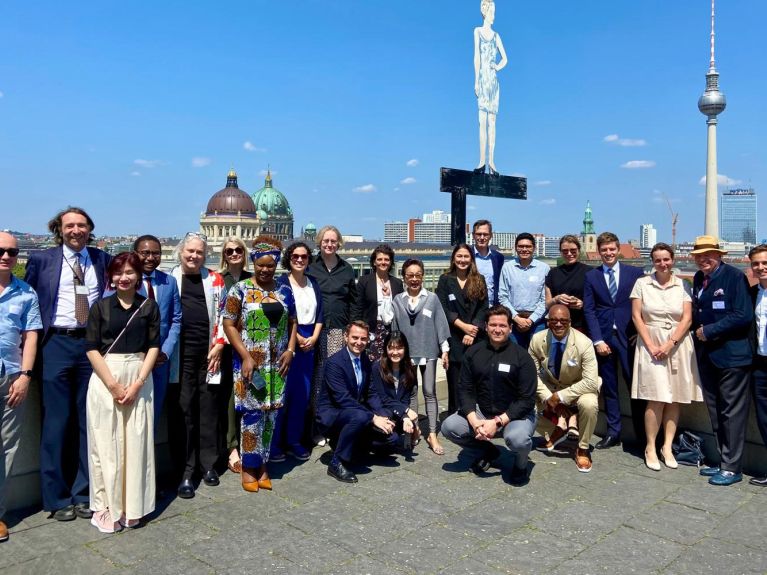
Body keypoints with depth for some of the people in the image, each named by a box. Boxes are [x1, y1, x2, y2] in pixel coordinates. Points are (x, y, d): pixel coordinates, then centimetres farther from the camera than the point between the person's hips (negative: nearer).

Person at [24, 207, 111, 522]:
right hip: (56, 345, -2)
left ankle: (84, 494, 21)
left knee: (90, 422, 8)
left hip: (93, 345, 2)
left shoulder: (103, 260, 9)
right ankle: (57, 498, 17)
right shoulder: (41, 260, 3)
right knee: (56, 422, 4)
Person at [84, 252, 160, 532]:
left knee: (136, 441, 3)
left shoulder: (149, 306, 4)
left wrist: (137, 383, -8)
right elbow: (92, 348, -2)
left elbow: (154, 346, 2)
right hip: (105, 378, 0)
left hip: (139, 379, 1)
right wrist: (113, 384, -10)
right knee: (106, 442, 2)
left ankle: (132, 505, 16)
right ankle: (107, 506, 13)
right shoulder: (100, 306, 3)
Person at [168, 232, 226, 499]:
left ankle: (208, 464, 21)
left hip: (209, 352, 1)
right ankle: (186, 471, 10)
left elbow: (222, 315, 8)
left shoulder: (215, 279, 9)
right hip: (181, 354, -1)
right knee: (184, 411, 1)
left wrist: (219, 345, 0)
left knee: (209, 411, 8)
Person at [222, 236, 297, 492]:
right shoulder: (240, 289, -4)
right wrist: (245, 356, -13)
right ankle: (248, 467, 11)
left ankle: (262, 464, 20)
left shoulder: (284, 290, 8)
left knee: (270, 413, 8)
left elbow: (292, 322, 13)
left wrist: (290, 350, -1)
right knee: (253, 412, -4)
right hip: (251, 362, -4)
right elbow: (229, 324, -6)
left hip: (277, 363, 4)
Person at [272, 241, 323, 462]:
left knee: (303, 394, 7)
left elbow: (319, 314, 10)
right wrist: (298, 338, -10)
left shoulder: (313, 283, 13)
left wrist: (314, 338, -3)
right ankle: (274, 443, 6)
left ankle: (294, 441, 17)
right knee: (282, 392, -4)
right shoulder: (281, 283, -3)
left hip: (310, 342, 5)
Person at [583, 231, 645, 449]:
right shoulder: (591, 276, 7)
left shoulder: (636, 273, 5)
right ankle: (613, 432, 17)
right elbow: (588, 310, 2)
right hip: (603, 337, 1)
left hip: (628, 336, -1)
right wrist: (597, 340, -5)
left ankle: (642, 433, 11)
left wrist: (639, 333, -4)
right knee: (609, 387, 7)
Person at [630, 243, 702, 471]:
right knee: (657, 399, -8)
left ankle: (667, 447, 13)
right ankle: (650, 448, 5)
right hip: (651, 345, -2)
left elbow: (687, 319, -1)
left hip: (677, 345, 2)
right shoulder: (642, 283, 2)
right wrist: (651, 346, -8)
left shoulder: (682, 285, 4)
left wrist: (669, 345, -12)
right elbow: (637, 317, 0)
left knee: (674, 399, 3)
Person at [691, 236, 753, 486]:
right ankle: (722, 460, 25)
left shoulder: (734, 276, -11)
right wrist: (698, 331, 1)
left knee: (732, 412, 0)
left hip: (731, 355, -7)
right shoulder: (698, 278, 10)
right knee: (715, 412, 14)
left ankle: (731, 468, 9)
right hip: (707, 354, 7)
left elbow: (743, 315, -18)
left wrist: (709, 331, -15)